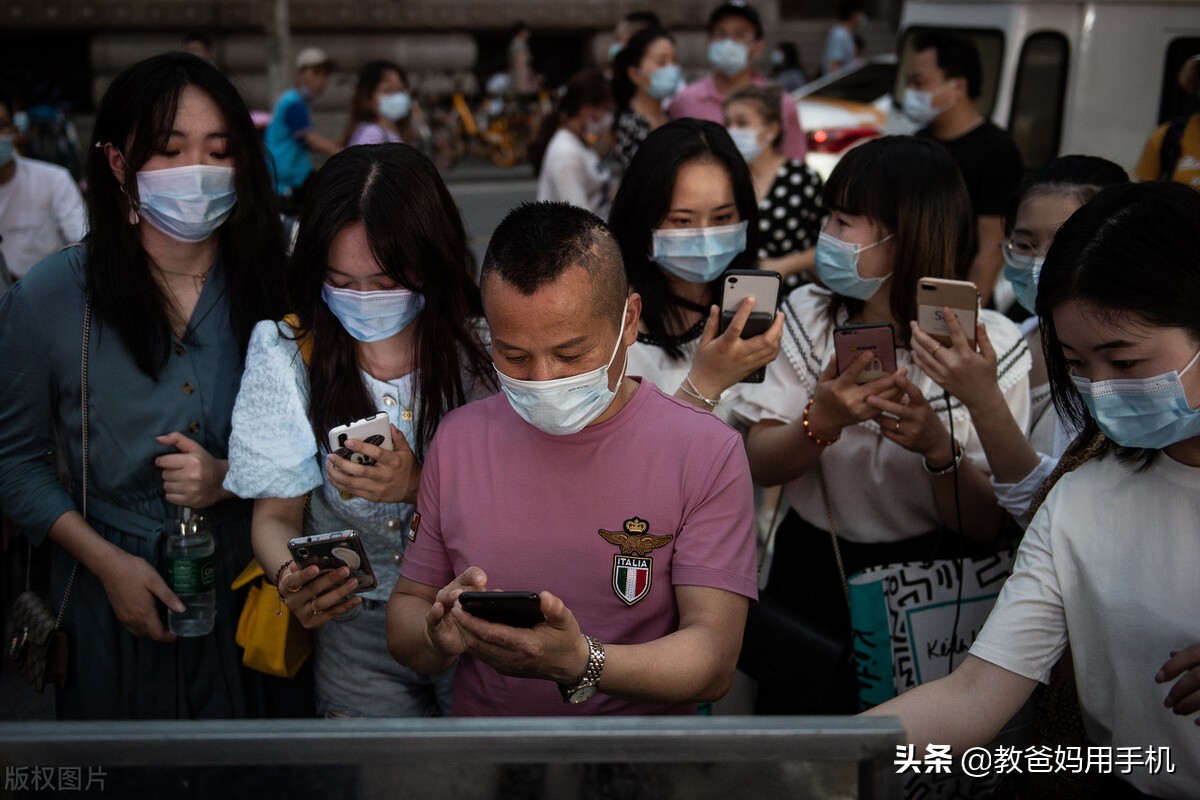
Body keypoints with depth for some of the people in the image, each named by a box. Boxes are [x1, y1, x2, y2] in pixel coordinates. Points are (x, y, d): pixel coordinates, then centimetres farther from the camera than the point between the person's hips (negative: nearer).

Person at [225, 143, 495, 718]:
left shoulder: (486, 349, -12)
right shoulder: (288, 354, -8)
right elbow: (275, 514, -3)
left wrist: (422, 486, -27)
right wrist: (291, 578, -25)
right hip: (354, 635, 1)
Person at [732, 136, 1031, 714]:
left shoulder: (991, 346, -9)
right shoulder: (809, 315, 0)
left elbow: (990, 525, -12)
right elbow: (760, 465, -8)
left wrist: (939, 450, -30)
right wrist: (822, 421, -27)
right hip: (809, 573, 2)